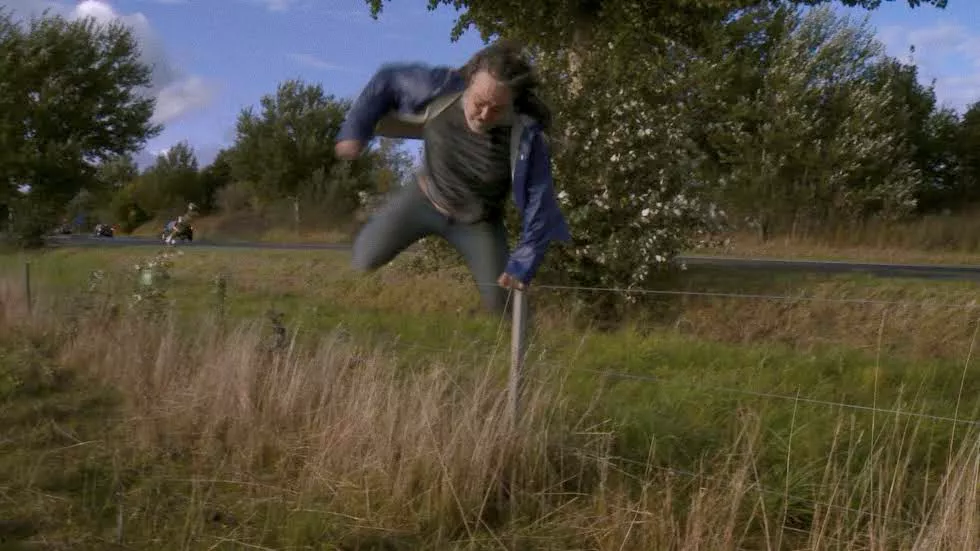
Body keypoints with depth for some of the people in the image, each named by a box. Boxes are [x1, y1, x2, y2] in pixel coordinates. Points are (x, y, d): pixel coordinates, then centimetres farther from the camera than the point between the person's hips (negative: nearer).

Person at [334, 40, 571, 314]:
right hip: (424, 197, 1)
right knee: (363, 263, -5)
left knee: (499, 306, -2)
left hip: (478, 222, -1)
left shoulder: (525, 137, -31)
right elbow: (387, 80, -9)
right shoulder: (439, 88, -28)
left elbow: (538, 203, -23)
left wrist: (522, 266, -24)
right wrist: (356, 130, -11)